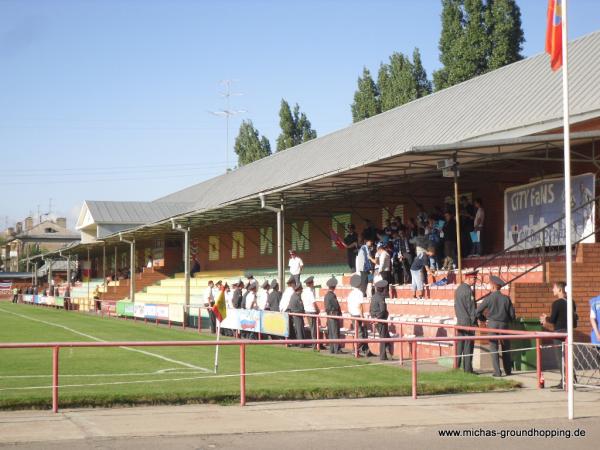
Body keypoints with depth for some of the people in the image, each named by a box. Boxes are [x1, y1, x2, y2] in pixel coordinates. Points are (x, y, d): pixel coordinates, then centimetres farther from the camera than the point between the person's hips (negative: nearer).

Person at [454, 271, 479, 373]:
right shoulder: (468, 290, -15)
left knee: (459, 345, 10)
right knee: (468, 346, -4)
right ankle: (467, 369, -2)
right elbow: (471, 308, -14)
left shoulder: (458, 289, 12)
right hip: (469, 322, -8)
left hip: (460, 322, 8)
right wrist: (474, 321, -8)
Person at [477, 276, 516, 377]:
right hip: (504, 325, 2)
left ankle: (497, 372, -3)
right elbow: (512, 314, 2)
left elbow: (478, 312, -3)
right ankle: (508, 370, 20)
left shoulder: (488, 298, -6)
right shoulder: (506, 298, -1)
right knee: (506, 348, 14)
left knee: (494, 348, 2)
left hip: (492, 324, -2)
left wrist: (484, 319, 16)